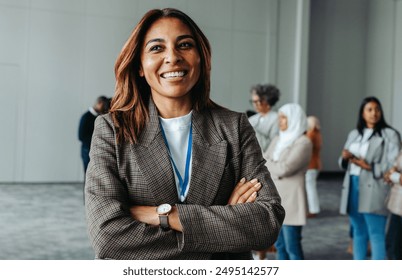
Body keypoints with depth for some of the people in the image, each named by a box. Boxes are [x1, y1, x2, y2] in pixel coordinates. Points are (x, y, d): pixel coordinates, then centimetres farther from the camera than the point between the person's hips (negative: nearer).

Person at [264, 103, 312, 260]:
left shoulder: (303, 143, -10)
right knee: (280, 245, 12)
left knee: (292, 247, -5)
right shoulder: (278, 140, 13)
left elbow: (285, 168, -18)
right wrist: (276, 170, -10)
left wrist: (265, 163, -4)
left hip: (290, 200, -7)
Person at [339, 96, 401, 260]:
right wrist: (345, 157, -5)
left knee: (376, 235, -7)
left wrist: (369, 167, -17)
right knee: (359, 233, 13)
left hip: (374, 190, -6)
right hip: (352, 186, 6)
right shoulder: (354, 134, 15)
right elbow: (343, 163, 16)